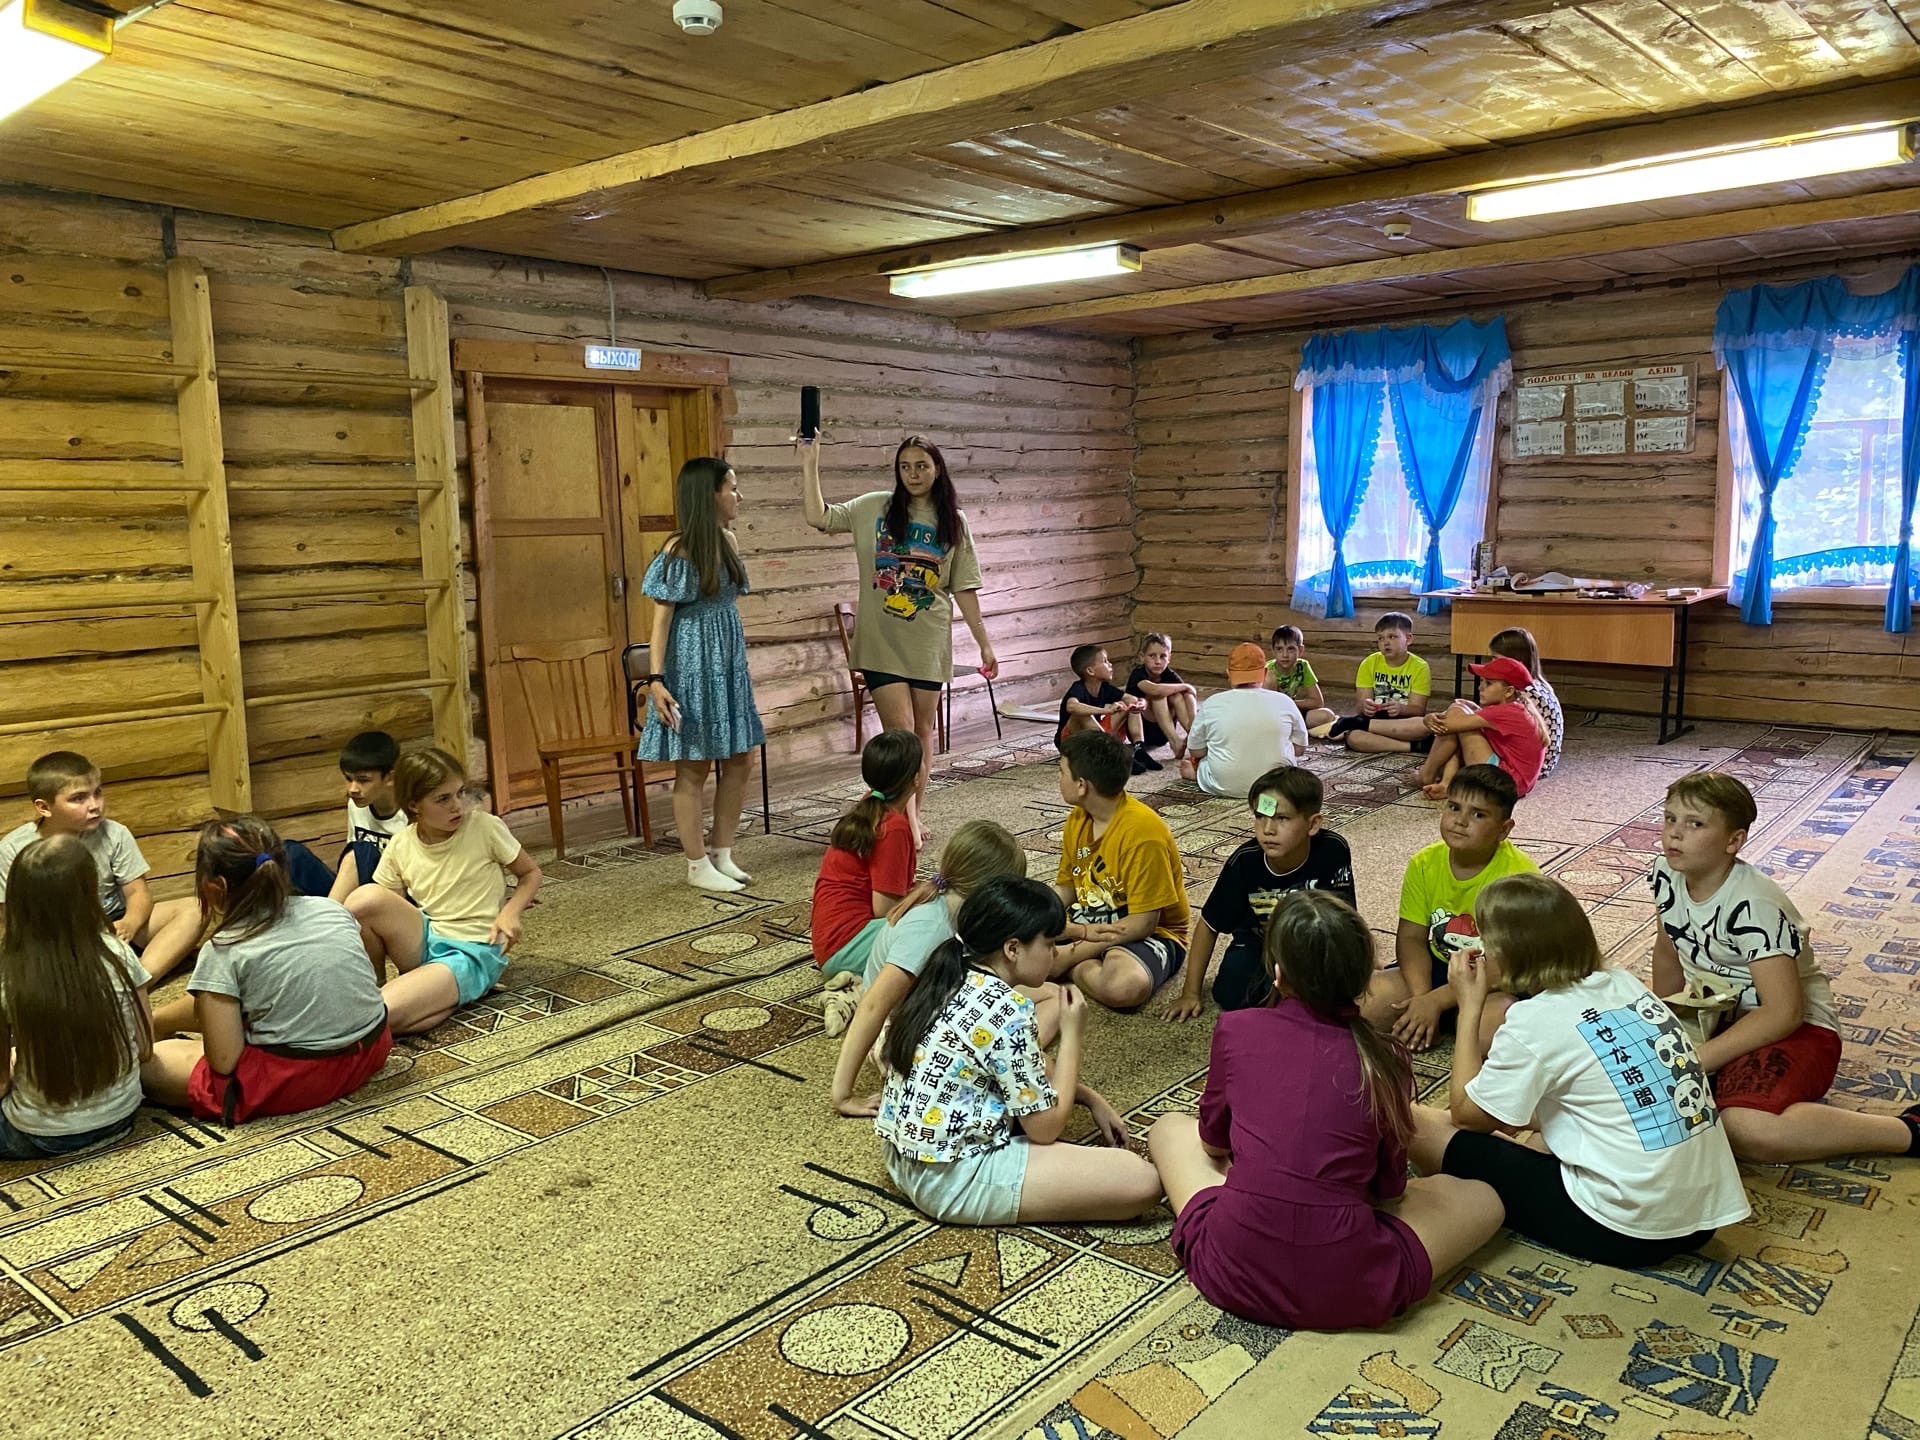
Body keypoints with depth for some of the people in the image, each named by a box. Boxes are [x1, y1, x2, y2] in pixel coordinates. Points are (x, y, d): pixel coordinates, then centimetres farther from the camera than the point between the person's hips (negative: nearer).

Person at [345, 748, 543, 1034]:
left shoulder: (486, 827, -8)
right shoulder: (400, 847, 1)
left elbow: (531, 873, 4)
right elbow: (384, 911, 6)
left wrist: (510, 911, -15)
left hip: (474, 952, -5)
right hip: (425, 941, 5)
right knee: (364, 897, -25)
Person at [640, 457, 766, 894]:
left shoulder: (728, 541, 7)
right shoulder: (679, 550, -14)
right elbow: (661, 618, -13)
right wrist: (656, 680, -19)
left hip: (728, 661, 8)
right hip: (691, 664, -8)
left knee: (740, 760, 10)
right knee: (693, 767, 2)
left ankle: (721, 852, 24)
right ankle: (698, 865, 13)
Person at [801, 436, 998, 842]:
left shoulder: (953, 521, 4)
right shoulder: (875, 507, 1)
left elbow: (964, 588, 4)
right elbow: (818, 516, -6)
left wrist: (984, 643, 2)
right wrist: (810, 464, -12)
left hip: (929, 642, 2)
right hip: (882, 641, -2)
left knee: (922, 730, 10)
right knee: (900, 731, -7)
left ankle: (914, 816, 21)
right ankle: (908, 821, -2)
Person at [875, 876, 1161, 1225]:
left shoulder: (950, 980, 5)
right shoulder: (1007, 1008, -22)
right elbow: (1046, 1127, -14)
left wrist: (1091, 1098, 13)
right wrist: (1072, 1033, -5)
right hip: (953, 1180, -10)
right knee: (1142, 1182, -13)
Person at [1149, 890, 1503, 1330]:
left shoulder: (1235, 1029, -3)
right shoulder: (1386, 1061, -2)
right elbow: (1389, 1189, 10)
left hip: (1231, 1275, 1)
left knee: (1170, 1127, 29)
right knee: (1482, 1199, 24)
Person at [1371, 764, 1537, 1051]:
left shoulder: (1519, 874, -22)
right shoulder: (1424, 863, -7)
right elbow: (1412, 937, -3)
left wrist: (1436, 1000, -26)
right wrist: (1421, 997, -22)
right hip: (1439, 968, 4)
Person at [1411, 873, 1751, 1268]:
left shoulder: (1534, 1021, -15)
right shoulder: (1623, 983, 5)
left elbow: (1465, 1114, -2)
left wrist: (1470, 1005, 0)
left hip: (1626, 1233, -7)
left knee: (1425, 1127, 0)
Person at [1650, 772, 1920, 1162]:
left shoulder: (1752, 906, -25)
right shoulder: (1666, 877, -3)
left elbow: (1783, 1013, -28)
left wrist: (1692, 1063, -29)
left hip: (1795, 1028, -7)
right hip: (1716, 1016, 8)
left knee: (1743, 1129, -34)